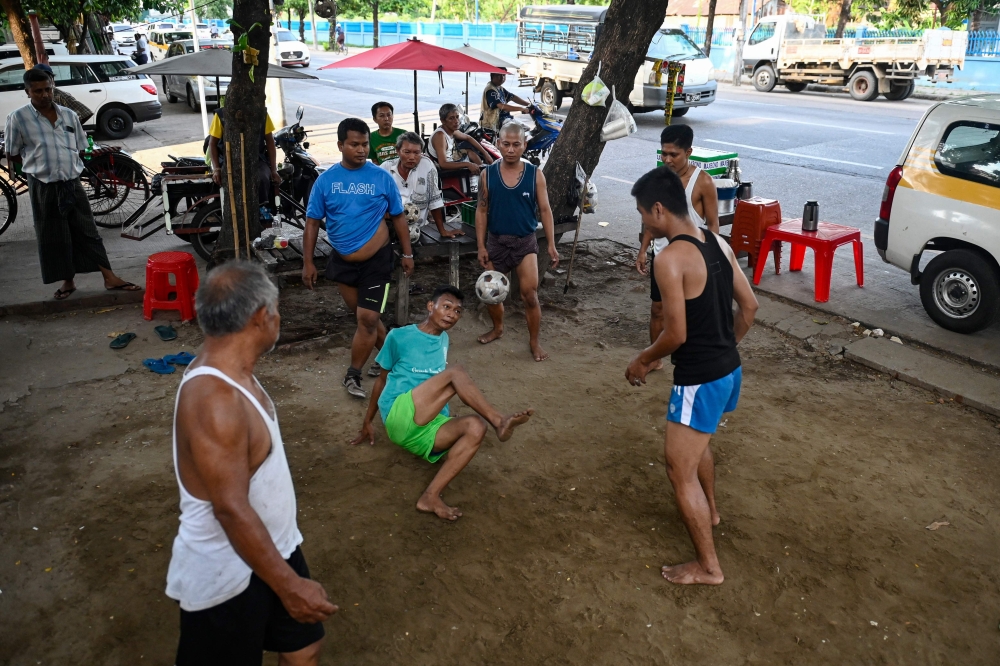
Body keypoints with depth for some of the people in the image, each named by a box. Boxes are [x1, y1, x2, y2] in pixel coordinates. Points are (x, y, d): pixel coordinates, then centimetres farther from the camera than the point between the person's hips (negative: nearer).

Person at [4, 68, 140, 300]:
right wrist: (40, 162, 1)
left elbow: (80, 149, 13)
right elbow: (13, 155, 0)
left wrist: (69, 165, 3)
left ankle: (110, 278, 7)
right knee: (54, 238, 6)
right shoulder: (18, 118, -6)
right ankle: (68, 281, 19)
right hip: (43, 186, -2)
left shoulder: (69, 115, 4)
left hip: (72, 183, 2)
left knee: (88, 231, 6)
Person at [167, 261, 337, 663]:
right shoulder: (215, 400, -32)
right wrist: (289, 586, -24)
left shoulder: (228, 372, 0)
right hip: (226, 575, -9)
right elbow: (231, 510, -31)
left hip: (273, 546, 9)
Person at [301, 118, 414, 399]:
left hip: (376, 260, -3)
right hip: (342, 261, 3)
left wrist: (407, 253, 2)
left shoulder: (382, 177, -8)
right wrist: (308, 262, -4)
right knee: (365, 316, 15)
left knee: (367, 318, -5)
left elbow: (398, 217, 2)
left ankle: (353, 375, 10)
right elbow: (312, 222, 0)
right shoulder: (326, 180, -4)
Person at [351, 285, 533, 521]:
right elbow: (382, 379, 15)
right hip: (399, 417, -5)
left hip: (426, 431, 6)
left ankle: (430, 496, -31)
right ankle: (499, 421, -21)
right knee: (455, 372, -23)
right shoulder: (399, 336, 5)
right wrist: (367, 423, 20)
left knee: (475, 427, -26)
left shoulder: (443, 340, 21)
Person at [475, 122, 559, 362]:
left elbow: (545, 210, -2)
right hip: (496, 241, 2)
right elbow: (482, 211, 1)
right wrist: (481, 246, -3)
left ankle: (534, 341, 10)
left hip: (525, 241, -2)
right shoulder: (487, 174, -4)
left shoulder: (535, 174, -6)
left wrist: (551, 245, -6)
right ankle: (498, 328, 40)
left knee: (530, 294, -7)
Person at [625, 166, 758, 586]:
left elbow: (676, 334, -23)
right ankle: (710, 510, 54)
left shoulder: (670, 259, -23)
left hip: (700, 380, -9)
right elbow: (749, 306, 9)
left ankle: (708, 566, 17)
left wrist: (642, 360, -6)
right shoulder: (718, 244, 3)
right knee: (697, 441, 32)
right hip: (729, 369, 9)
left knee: (680, 469, 5)